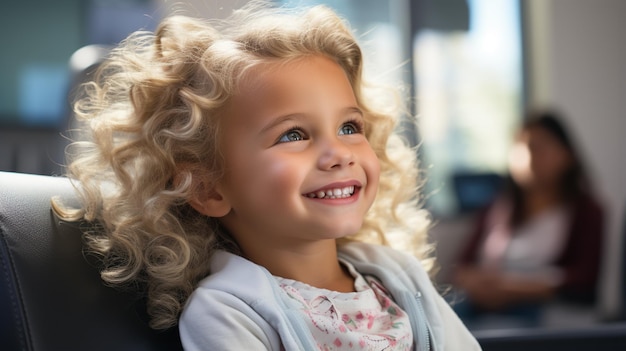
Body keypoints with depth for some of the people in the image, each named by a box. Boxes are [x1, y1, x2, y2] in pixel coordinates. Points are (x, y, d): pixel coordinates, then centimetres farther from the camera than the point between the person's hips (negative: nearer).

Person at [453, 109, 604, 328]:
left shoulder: (585, 211, 11)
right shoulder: (500, 209, 23)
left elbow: (585, 279, -3)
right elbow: (464, 265, 16)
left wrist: (515, 288, -13)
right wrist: (479, 285, -9)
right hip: (482, 305, 4)